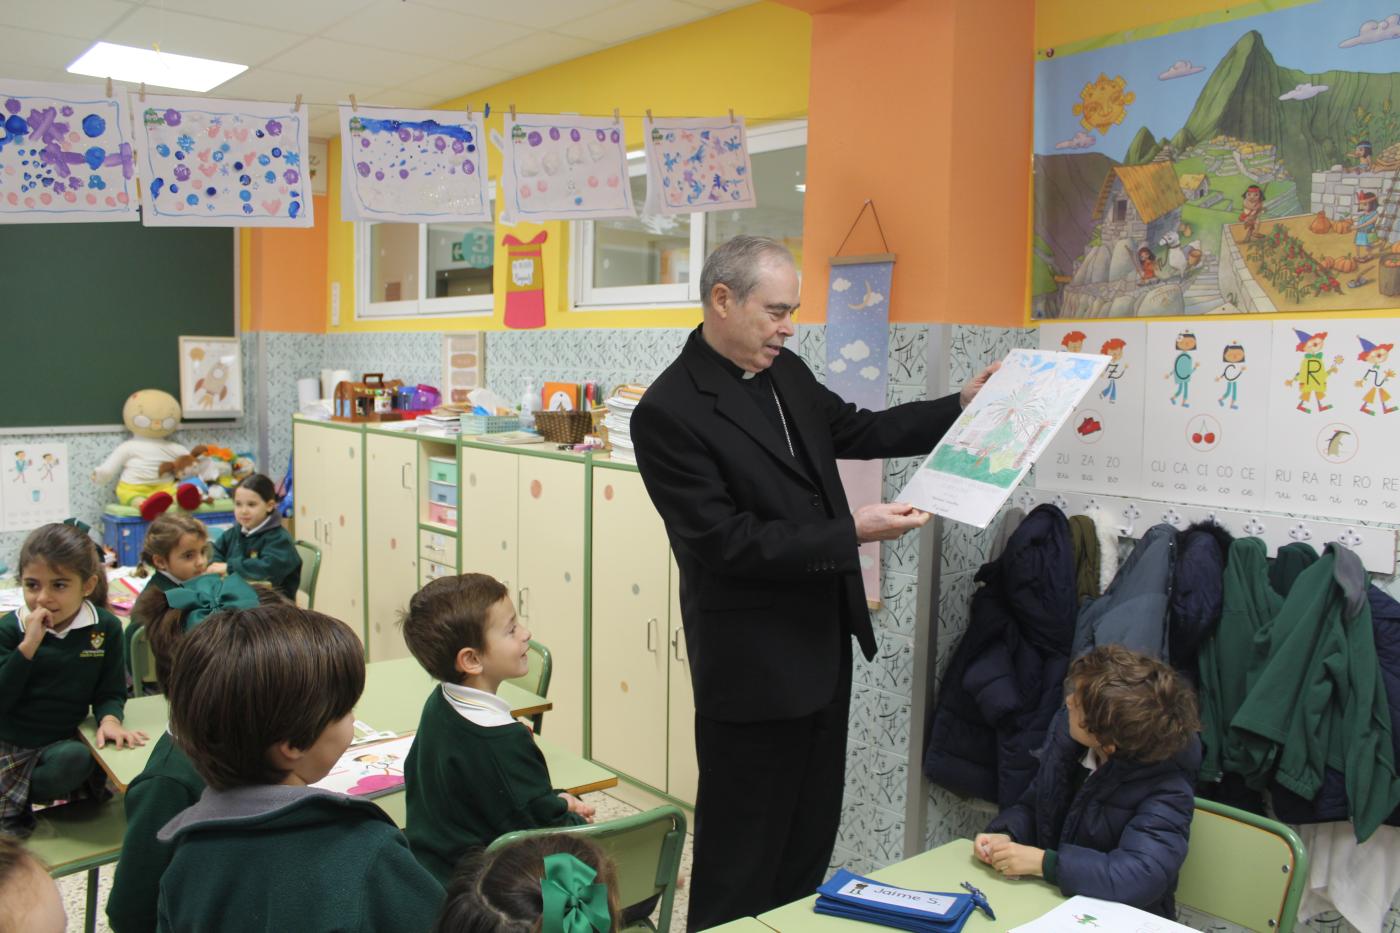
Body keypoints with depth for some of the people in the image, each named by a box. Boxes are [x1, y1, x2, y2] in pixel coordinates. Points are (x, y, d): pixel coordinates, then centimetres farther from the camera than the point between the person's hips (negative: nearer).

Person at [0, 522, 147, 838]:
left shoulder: (105, 627, -6)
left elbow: (110, 692, 2)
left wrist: (109, 719, -22)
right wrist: (28, 645, -25)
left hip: (61, 742, 0)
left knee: (77, 759, -30)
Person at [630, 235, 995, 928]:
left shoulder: (786, 374, 5)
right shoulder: (668, 413, -20)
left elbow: (858, 432, 19)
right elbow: (727, 541, -23)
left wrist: (963, 405, 11)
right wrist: (851, 533, -22)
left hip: (822, 642, 8)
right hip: (753, 662, -8)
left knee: (812, 832, 22)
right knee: (742, 852, 8)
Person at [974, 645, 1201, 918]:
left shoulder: (1166, 791, -22)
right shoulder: (1067, 728, -7)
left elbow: (1141, 877, -35)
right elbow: (1033, 806, 6)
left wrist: (1043, 862, -30)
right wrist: (1005, 836, -13)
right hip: (1050, 899, 5)